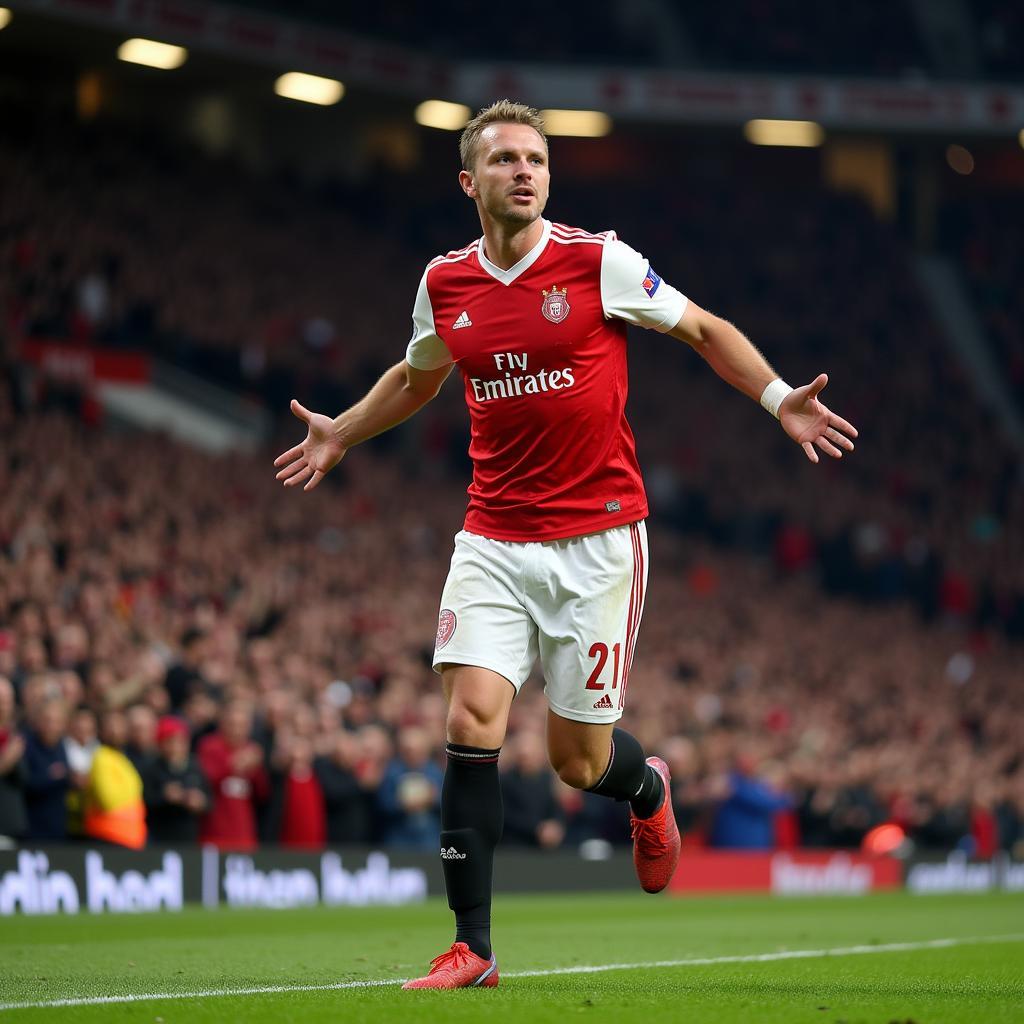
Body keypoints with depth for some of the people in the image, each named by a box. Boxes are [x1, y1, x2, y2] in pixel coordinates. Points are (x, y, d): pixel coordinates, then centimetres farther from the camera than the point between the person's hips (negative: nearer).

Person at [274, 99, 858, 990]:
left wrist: (779, 399, -7)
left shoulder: (598, 261, -7)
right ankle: (472, 947, -6)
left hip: (597, 538, -3)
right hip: (494, 539, 3)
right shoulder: (445, 284, 4)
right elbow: (418, 377, 27)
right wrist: (339, 433, 29)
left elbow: (704, 330, 5)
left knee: (578, 760, 1)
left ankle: (645, 787, 40)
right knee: (471, 723, -13)